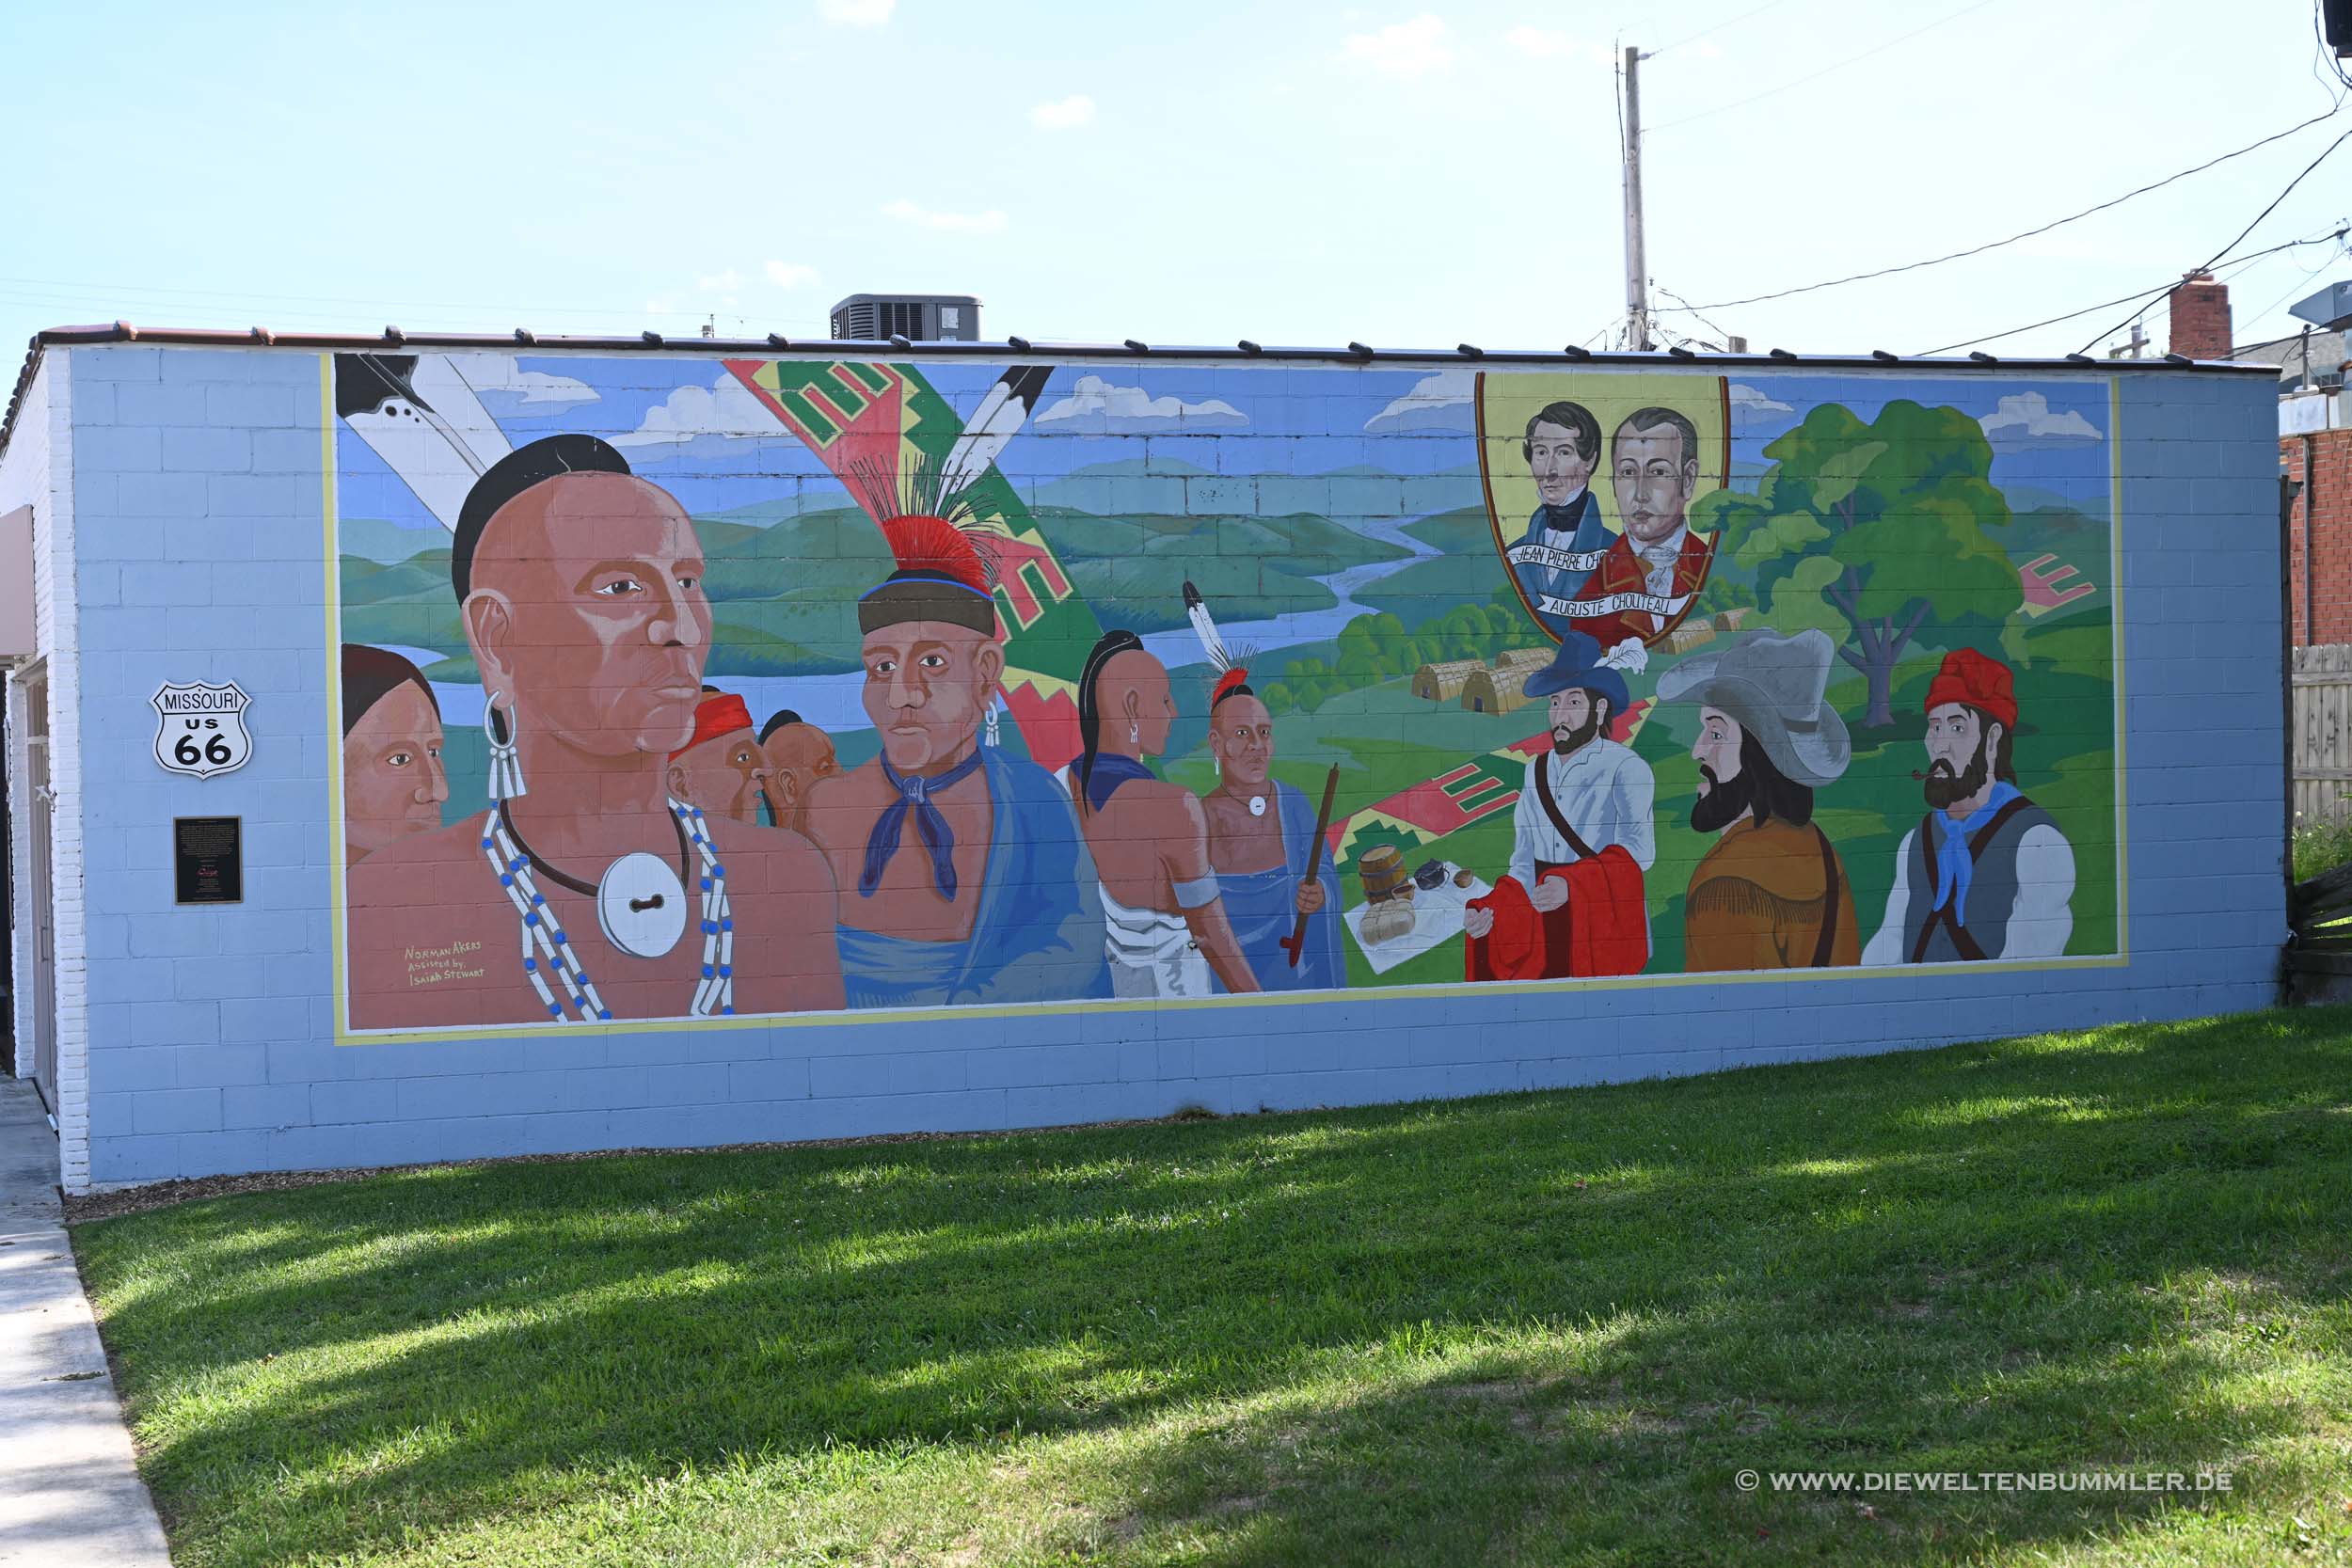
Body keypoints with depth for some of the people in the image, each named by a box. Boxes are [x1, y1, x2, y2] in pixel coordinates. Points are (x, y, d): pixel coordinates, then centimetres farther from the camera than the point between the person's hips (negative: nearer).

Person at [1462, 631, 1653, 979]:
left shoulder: (1626, 768, -2)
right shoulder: (1536, 771, 17)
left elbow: (1639, 849, -18)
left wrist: (1571, 884, -30)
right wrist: (1487, 910, -2)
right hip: (1544, 933, 5)